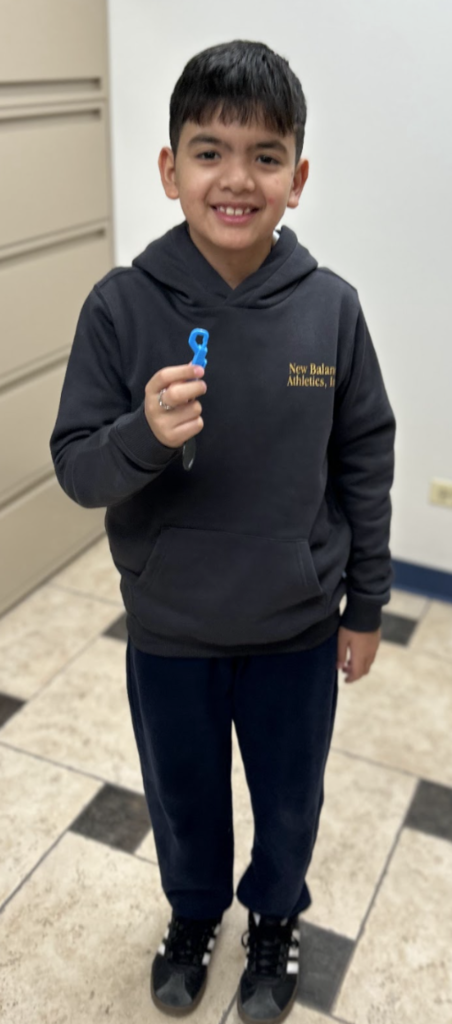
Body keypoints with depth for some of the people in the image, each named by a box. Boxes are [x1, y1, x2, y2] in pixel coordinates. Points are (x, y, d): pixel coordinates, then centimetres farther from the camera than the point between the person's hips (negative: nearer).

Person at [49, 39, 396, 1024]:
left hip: (299, 630, 1)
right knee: (183, 796, 24)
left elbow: (364, 461, -3)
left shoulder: (331, 307, -12)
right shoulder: (122, 305, -14)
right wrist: (146, 435, -33)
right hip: (168, 632, 0)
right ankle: (193, 913, 56)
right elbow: (76, 467, -11)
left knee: (289, 799, 23)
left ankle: (274, 916, 55)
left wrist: (366, 606, 3)